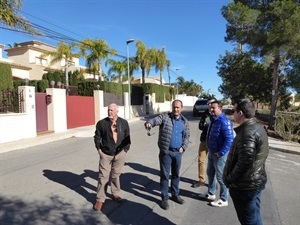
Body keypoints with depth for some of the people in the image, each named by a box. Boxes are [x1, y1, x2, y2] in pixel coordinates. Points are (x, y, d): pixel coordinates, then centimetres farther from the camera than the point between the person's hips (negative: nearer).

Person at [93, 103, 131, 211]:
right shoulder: (101, 123, -5)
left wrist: (125, 150, 0)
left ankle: (115, 194, 32)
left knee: (116, 175, 14)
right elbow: (97, 137, 5)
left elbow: (127, 137, 4)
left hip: (119, 154, 1)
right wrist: (99, 149, 0)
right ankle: (100, 199, 13)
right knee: (103, 176, 2)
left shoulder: (124, 123, -1)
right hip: (105, 154, -1)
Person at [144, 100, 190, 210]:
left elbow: (187, 136, 13)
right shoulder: (165, 116, -7)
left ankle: (175, 194, 36)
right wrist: (149, 123, -49)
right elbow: (155, 120, -26)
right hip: (166, 152, -4)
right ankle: (164, 198, 19)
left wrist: (183, 147, -1)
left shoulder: (184, 121, 6)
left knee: (176, 175, 18)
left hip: (178, 152, 4)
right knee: (165, 175, 4)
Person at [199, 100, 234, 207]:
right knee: (210, 174, 21)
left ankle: (223, 200, 21)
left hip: (220, 154, -9)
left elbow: (229, 139, -26)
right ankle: (211, 194, 39)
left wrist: (221, 153, -23)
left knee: (221, 177, 5)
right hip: (211, 152, 9)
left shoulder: (224, 121, -23)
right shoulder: (214, 120, 7)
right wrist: (210, 150, 15)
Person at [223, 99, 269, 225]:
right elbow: (262, 155, 15)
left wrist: (230, 178, -15)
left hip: (245, 185, -10)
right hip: (255, 181, 10)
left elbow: (245, 162, -29)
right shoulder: (258, 128, 8)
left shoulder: (247, 132, -24)